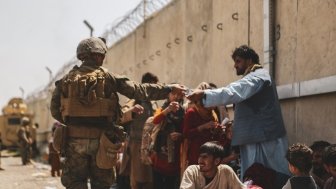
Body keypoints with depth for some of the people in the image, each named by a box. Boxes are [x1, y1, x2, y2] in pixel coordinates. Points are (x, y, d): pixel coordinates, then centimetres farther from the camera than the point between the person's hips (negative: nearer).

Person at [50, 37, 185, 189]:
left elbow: (54, 110, 5)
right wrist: (169, 89, 5)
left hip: (74, 138, 1)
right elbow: (139, 91, -2)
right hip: (100, 139, -1)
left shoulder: (67, 79, 5)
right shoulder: (108, 78, -1)